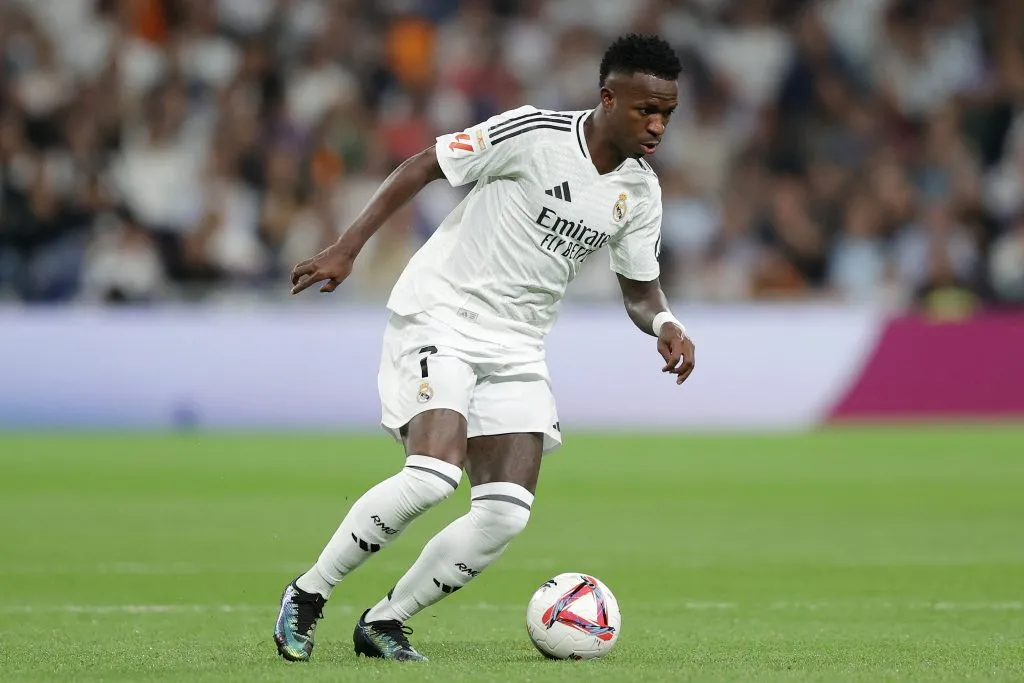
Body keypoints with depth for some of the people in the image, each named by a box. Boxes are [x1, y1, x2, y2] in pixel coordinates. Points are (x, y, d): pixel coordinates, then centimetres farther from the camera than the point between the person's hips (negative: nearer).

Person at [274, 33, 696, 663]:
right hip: (440, 317, -6)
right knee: (434, 475, -26)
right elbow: (423, 167, -8)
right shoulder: (533, 133, -16)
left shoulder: (640, 191, 3)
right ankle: (307, 596, -8)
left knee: (507, 514, -7)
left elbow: (640, 288, 13)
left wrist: (665, 323, -10)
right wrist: (347, 250, -12)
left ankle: (384, 623, 10)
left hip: (515, 350, 6)